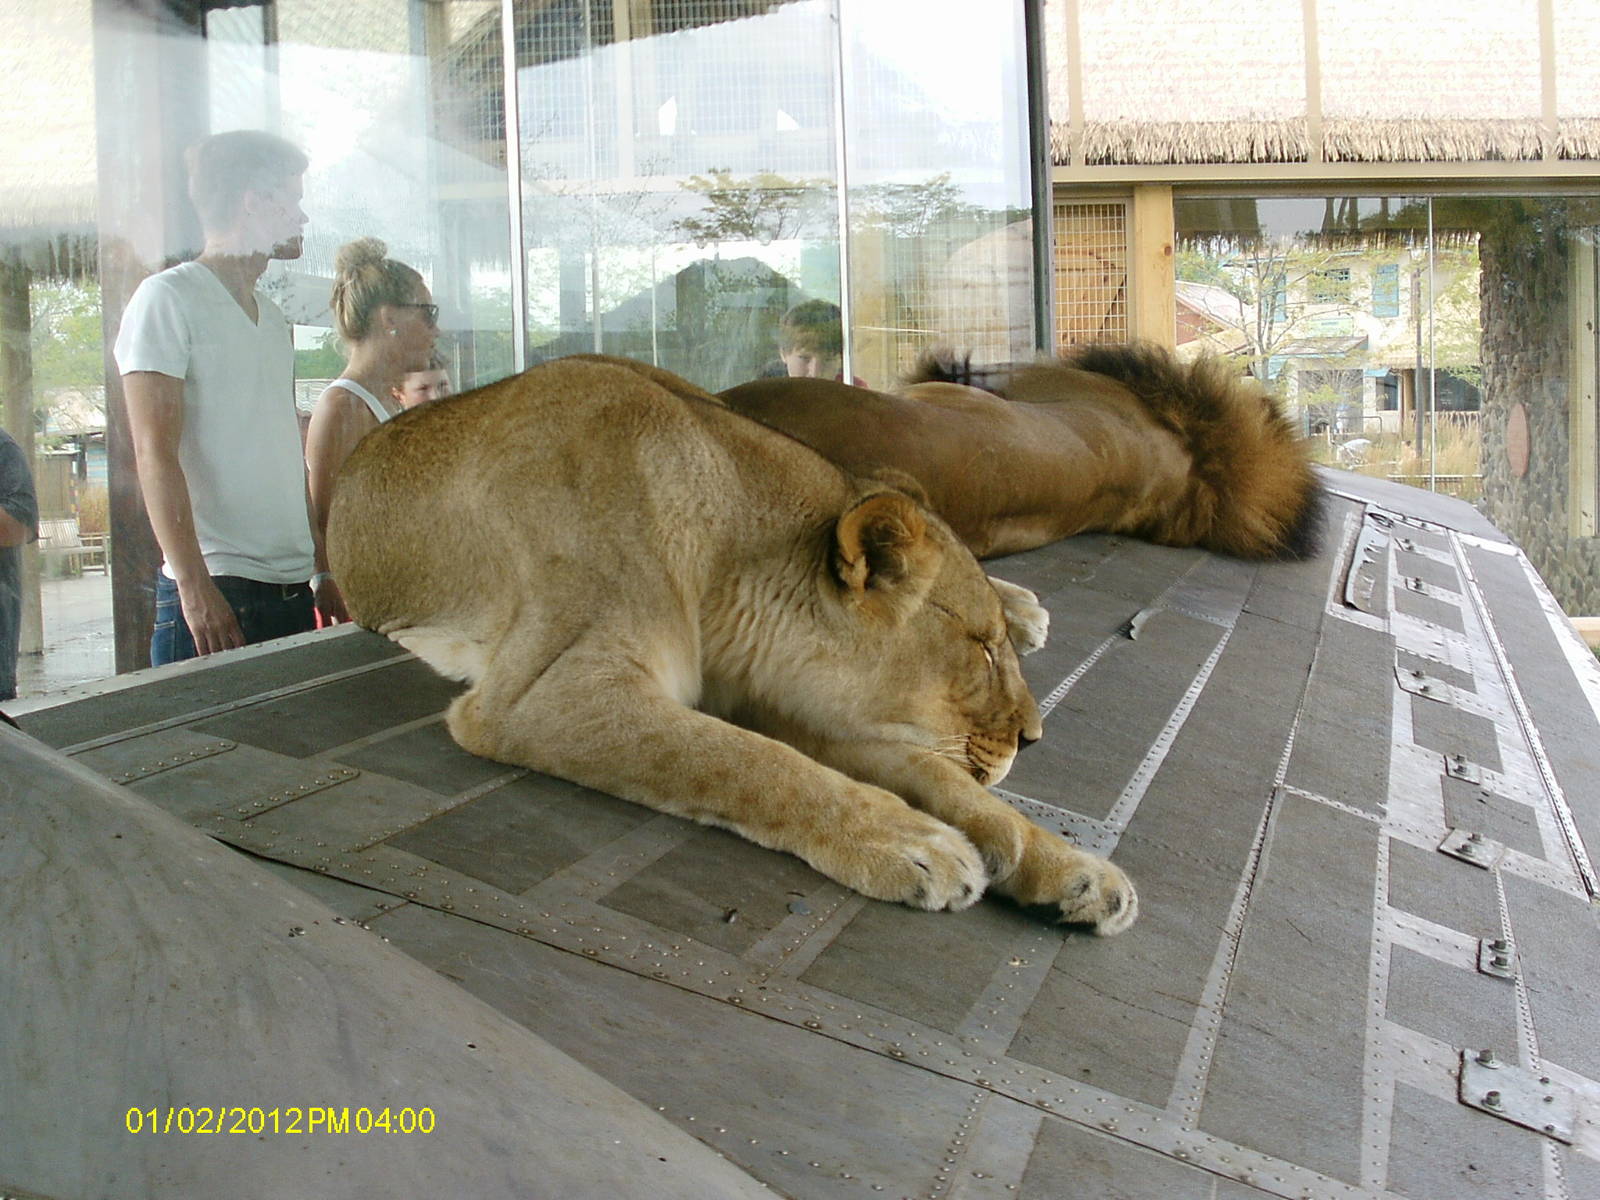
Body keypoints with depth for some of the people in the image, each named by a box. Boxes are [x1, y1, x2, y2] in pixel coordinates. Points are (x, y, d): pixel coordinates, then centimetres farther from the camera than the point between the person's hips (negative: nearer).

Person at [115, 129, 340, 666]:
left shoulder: (272, 318, 20)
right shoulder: (169, 298, -4)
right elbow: (156, 455, -12)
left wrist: (324, 572, 17)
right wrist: (195, 588, -20)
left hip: (294, 589, 7)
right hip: (214, 592, -7)